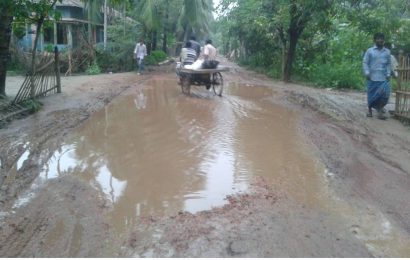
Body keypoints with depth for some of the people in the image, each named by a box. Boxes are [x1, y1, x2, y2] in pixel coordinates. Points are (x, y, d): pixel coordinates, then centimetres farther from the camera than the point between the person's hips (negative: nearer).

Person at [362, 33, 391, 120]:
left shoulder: (387, 52, 9)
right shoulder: (370, 51, 2)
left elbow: (389, 64, 13)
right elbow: (365, 62, 0)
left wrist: (388, 74, 2)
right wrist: (367, 73, -10)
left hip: (383, 78, 2)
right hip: (372, 77, -2)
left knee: (384, 94, -8)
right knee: (371, 94, 6)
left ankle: (380, 111, 0)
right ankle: (369, 110, 22)